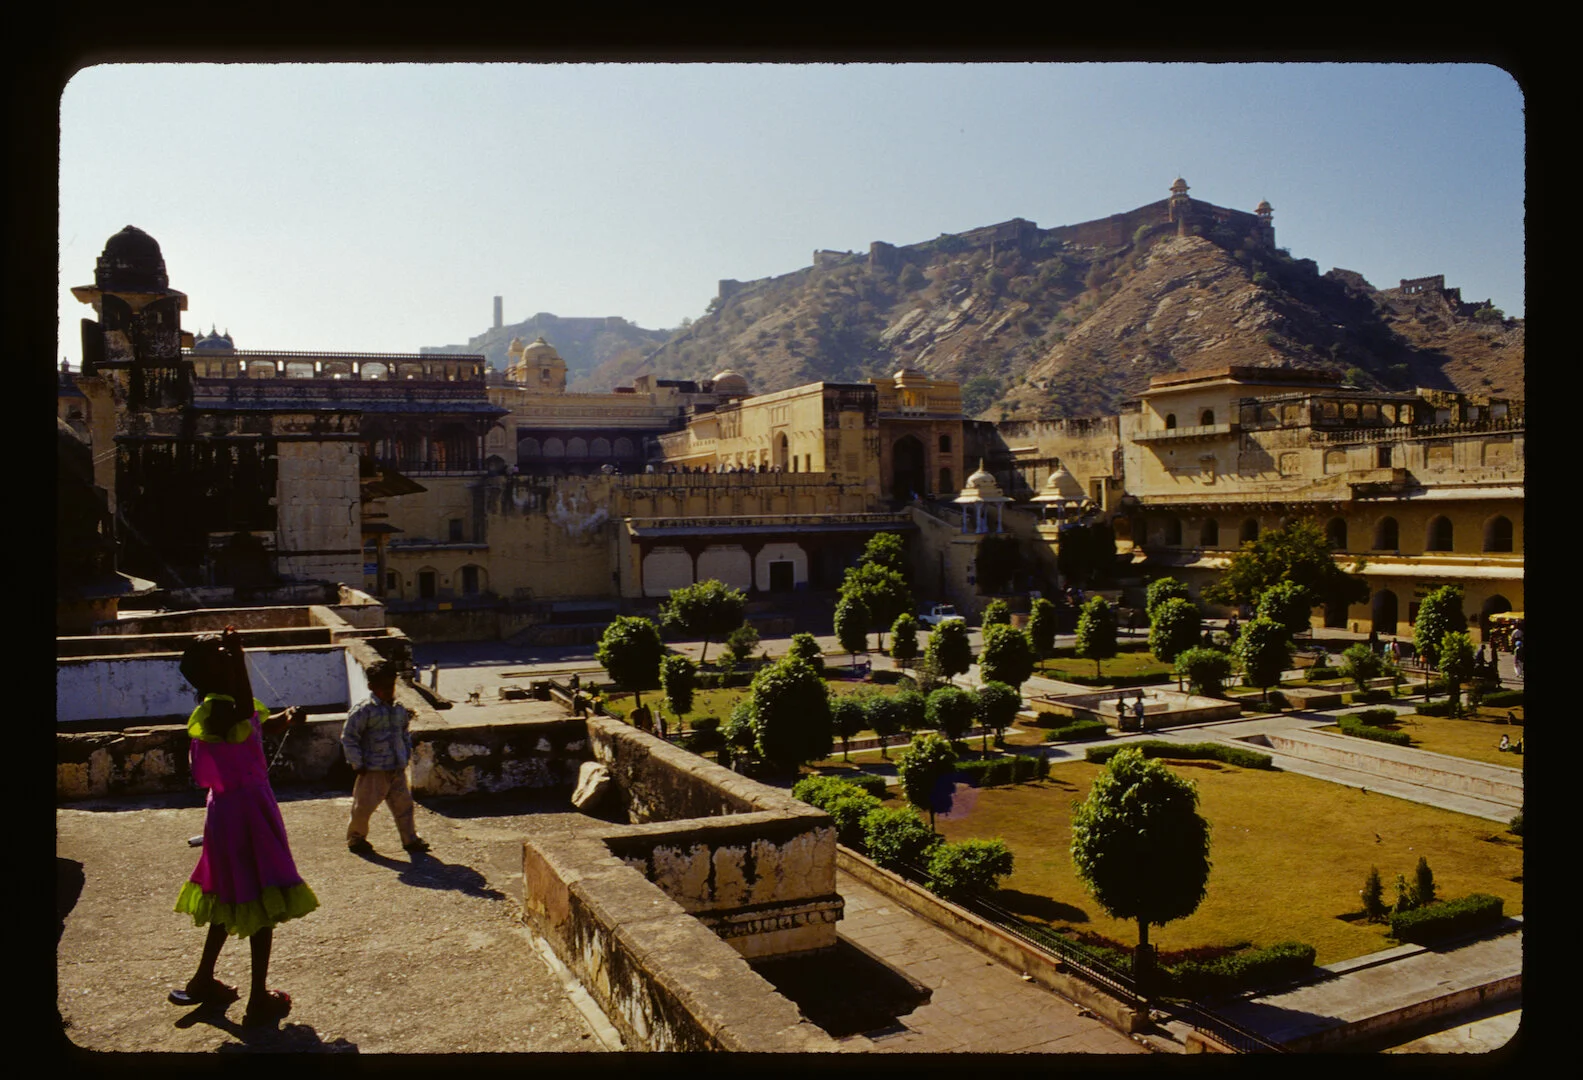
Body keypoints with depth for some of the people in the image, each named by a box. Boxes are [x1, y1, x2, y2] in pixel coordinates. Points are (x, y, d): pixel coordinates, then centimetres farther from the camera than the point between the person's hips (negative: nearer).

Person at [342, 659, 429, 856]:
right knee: (364, 806, 4)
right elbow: (348, 736, -11)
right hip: (373, 771, -5)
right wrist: (357, 764, -11)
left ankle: (410, 838, 18)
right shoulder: (364, 710, -13)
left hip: (397, 769, 6)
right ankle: (355, 838, 26)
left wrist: (406, 754, 15)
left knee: (404, 803, 8)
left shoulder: (399, 709, 8)